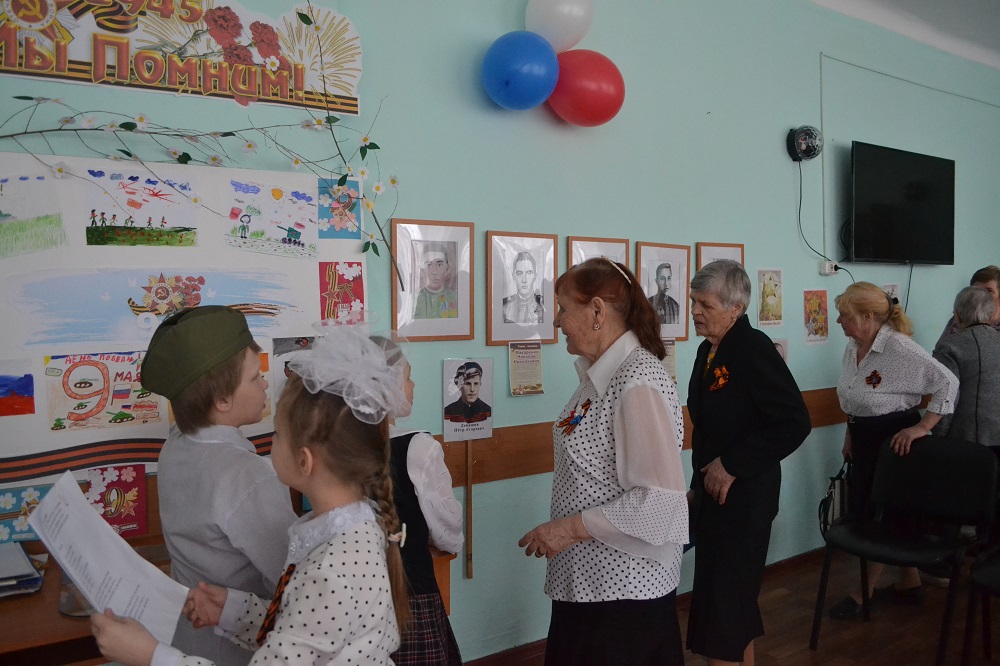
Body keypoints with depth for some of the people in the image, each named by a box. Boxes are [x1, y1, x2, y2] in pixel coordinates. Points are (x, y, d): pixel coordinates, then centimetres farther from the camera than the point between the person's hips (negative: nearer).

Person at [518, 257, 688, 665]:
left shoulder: (638, 382, -22)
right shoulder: (598, 375, 6)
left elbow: (660, 498, -27)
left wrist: (572, 528, -21)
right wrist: (561, 530, 10)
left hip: (626, 587, -8)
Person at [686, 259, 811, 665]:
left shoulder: (754, 349, -18)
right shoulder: (709, 350, 7)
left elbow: (794, 423, -22)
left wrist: (732, 465, -20)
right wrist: (698, 486, 15)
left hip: (743, 498, -8)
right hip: (714, 493, 8)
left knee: (722, 604, 0)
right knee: (734, 598, 20)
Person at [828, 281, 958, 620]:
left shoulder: (900, 348, -22)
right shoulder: (852, 347, 3)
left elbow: (948, 382, -22)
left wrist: (922, 427, -24)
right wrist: (850, 434, 16)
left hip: (894, 440, -9)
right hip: (865, 440, 9)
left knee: (879, 516, 2)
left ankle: (864, 593, 17)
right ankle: (910, 583, 33)